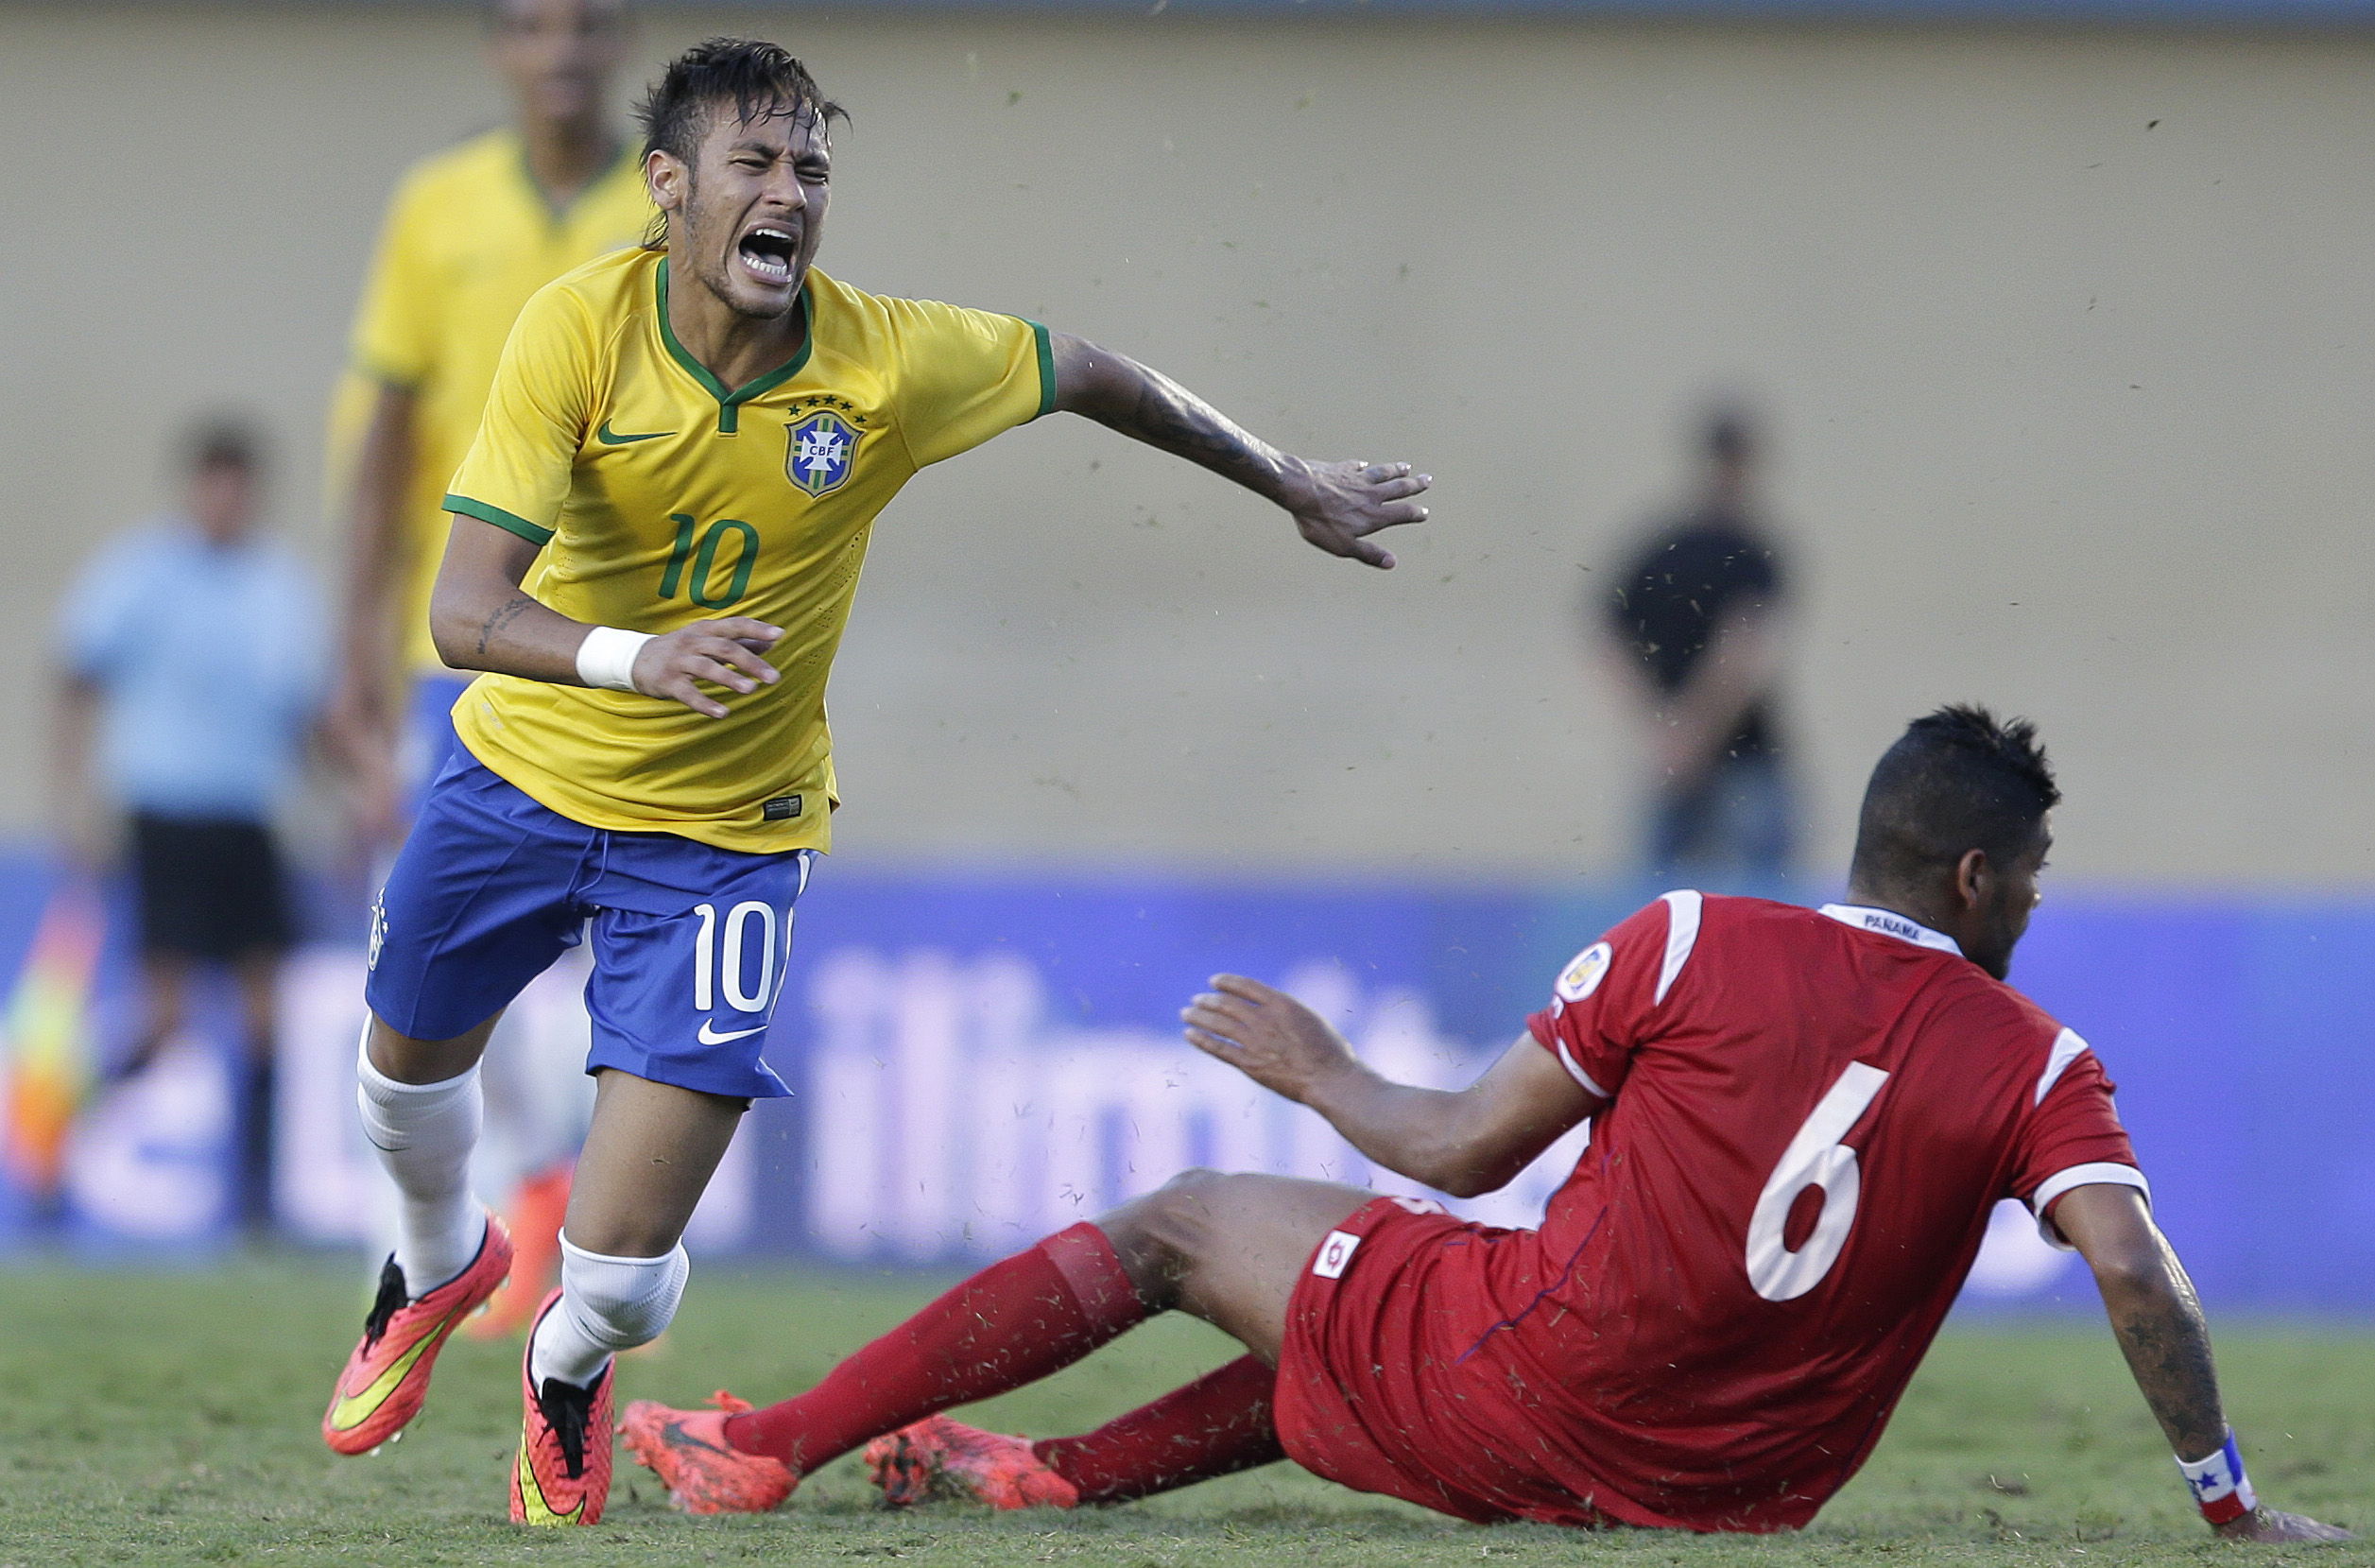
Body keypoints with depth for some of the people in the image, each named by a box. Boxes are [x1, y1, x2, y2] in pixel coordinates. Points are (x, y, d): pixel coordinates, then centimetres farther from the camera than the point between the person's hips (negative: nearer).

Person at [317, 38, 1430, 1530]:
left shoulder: (893, 362, -21)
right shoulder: (582, 328, -23)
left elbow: (1091, 373, 0)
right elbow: (466, 608, -30)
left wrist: (1295, 487, 12)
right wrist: (635, 656, -50)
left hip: (722, 834, -1)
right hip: (525, 774, 1)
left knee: (623, 1267, -9)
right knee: (410, 1067, 25)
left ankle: (571, 1373, 29)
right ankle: (443, 1266, 62)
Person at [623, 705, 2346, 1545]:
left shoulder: (1688, 945, -7)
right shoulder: (2039, 1066, -4)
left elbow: (1465, 1150, -1)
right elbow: (2137, 1275, -16)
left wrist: (1321, 1074, 17)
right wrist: (2231, 1501, -6)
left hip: (1524, 1400, -3)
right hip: (1740, 1492, 3)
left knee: (1178, 1227, 15)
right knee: (1361, 1326, 35)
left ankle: (771, 1447, 15)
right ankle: (1053, 1477, 32)